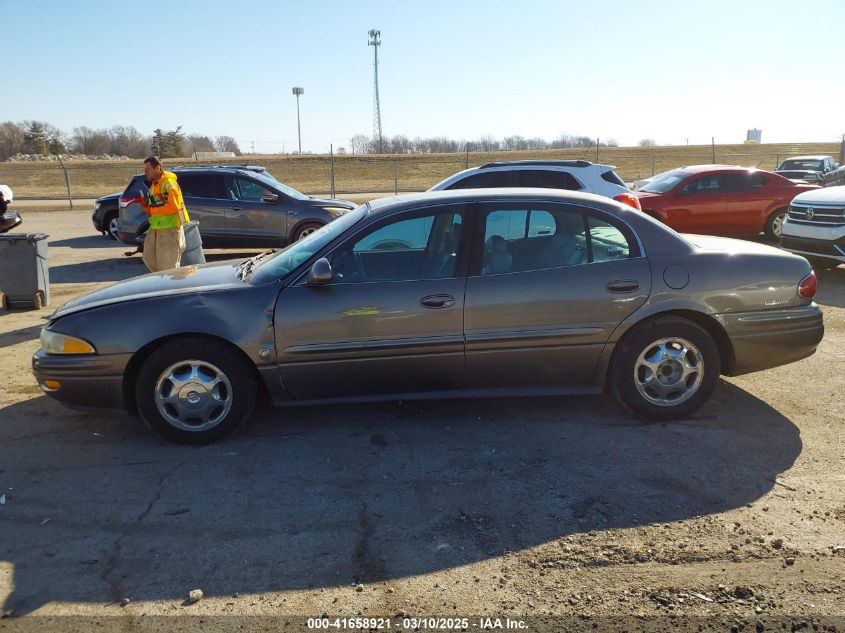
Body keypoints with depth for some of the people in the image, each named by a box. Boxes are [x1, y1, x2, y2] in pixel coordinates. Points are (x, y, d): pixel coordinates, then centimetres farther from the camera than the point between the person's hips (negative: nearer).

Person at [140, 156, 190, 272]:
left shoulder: (169, 183, -14)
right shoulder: (153, 185, 16)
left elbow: (174, 206, -26)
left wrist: (152, 210, -18)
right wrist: (146, 205, 1)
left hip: (170, 228, -10)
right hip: (155, 228, 10)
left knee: (168, 264, -5)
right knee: (149, 258, 15)